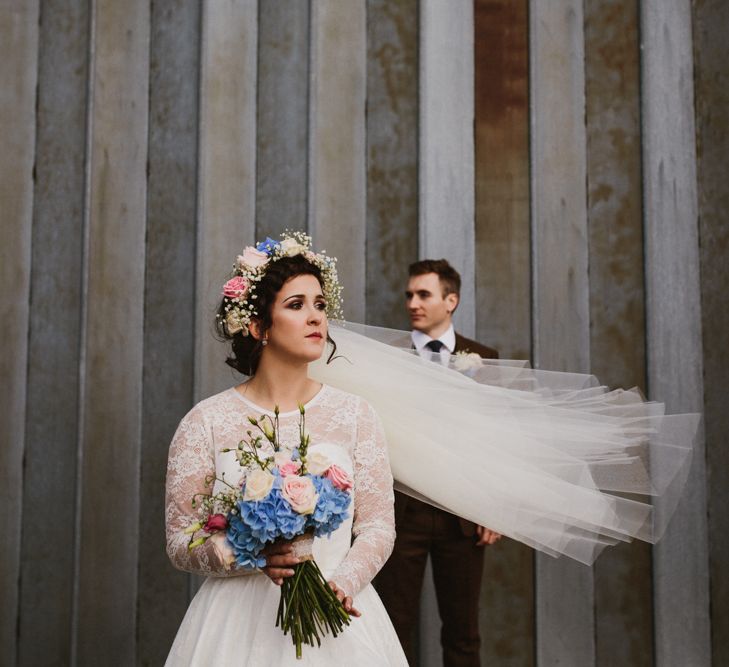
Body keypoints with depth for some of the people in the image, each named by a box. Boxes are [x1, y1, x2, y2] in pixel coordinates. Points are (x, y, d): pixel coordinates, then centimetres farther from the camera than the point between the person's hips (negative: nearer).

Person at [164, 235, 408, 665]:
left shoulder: (354, 415, 0)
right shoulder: (207, 422, -5)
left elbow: (378, 524, 1)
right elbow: (180, 540, -3)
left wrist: (343, 583, -17)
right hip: (239, 623, -1)